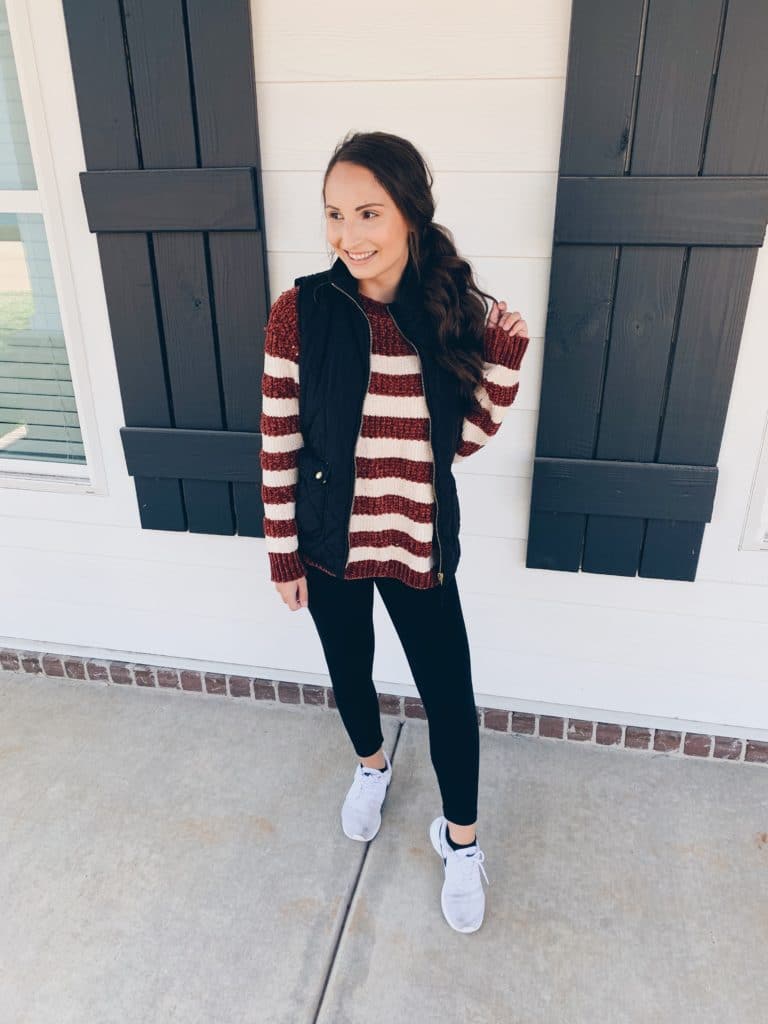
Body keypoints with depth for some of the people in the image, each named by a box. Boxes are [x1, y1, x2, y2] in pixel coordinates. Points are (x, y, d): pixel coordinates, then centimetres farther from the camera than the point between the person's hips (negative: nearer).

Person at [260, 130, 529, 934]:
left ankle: (460, 839, 37)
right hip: (331, 542, 0)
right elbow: (278, 445, -8)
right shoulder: (301, 311, -14)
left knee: (449, 695, 9)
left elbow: (466, 439, -1)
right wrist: (283, 556, -4)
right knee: (349, 674, 22)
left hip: (420, 544, 1)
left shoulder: (453, 310, -9)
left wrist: (504, 359, -16)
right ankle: (372, 764, 56)